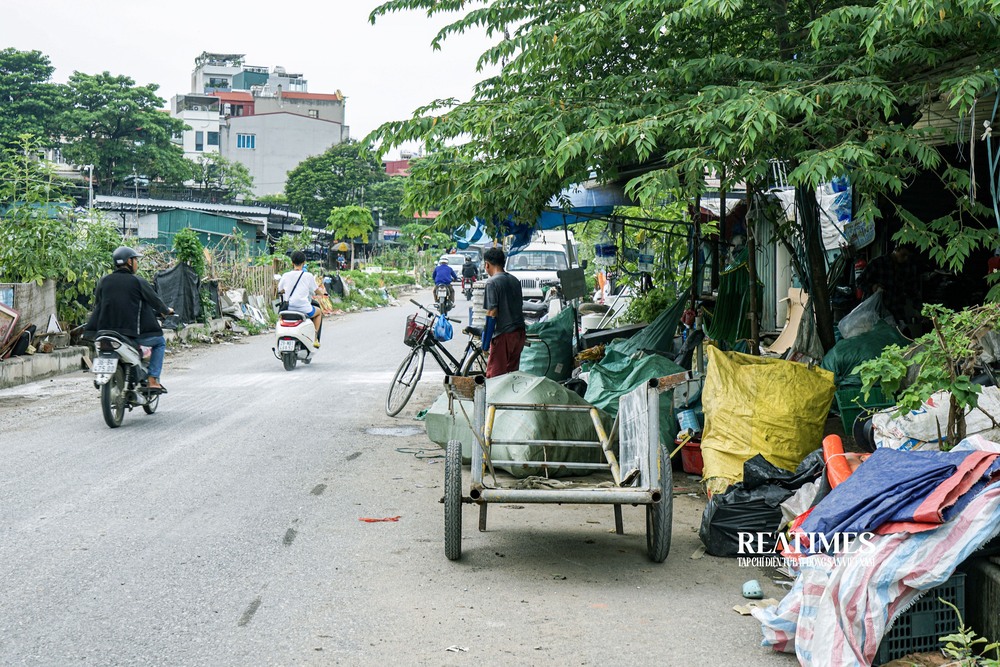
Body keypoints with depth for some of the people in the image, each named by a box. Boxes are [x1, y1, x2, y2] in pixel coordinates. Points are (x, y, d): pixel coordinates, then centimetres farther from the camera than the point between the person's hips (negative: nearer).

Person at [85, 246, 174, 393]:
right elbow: (155, 300, 1)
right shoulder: (138, 281, -7)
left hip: (106, 330, 5)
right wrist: (166, 311, 22)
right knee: (160, 342, 18)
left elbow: (96, 304, 15)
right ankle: (153, 381, 6)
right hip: (133, 331, -5)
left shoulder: (104, 281, 6)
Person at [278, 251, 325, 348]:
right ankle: (314, 339, 21)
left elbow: (280, 290, 14)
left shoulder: (286, 276, 2)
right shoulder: (308, 276, -5)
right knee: (319, 312, 28)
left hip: (288, 308, 3)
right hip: (304, 309, -3)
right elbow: (316, 290, 6)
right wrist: (322, 292, 30)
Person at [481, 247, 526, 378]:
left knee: (494, 376, -2)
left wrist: (485, 344, -13)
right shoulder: (515, 280, 12)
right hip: (519, 333, 8)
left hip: (503, 334, -8)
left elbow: (492, 314, -16)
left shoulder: (492, 283, -11)